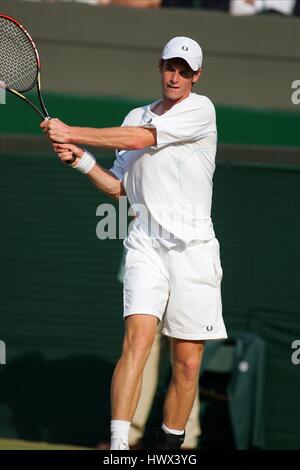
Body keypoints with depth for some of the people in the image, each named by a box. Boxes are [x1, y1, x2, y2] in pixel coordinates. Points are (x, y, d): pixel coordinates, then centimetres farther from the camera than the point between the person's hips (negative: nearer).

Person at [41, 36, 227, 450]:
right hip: (146, 242, 2)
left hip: (193, 245, -2)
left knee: (187, 363, 0)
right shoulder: (136, 117, 16)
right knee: (137, 338, -19)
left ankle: (169, 445, 16)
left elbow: (141, 139, -12)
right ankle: (118, 447, -28)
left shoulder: (200, 109, -1)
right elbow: (119, 187, 19)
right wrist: (80, 158, 2)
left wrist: (73, 133, -10)